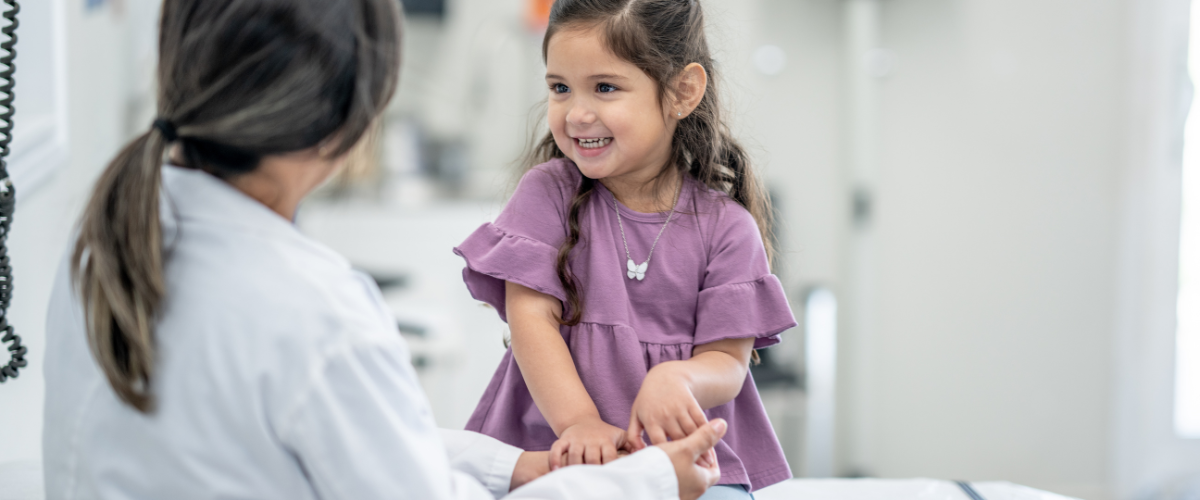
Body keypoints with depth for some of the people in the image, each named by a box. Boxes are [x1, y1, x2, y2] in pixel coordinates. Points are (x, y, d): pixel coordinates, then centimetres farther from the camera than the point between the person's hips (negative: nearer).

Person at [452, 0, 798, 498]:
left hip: (690, 458, 0)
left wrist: (677, 378, -24)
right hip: (555, 453, 0)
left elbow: (727, 360, 0)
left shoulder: (725, 227, 3)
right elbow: (531, 317, -4)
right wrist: (578, 423, -18)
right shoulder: (548, 193, 4)